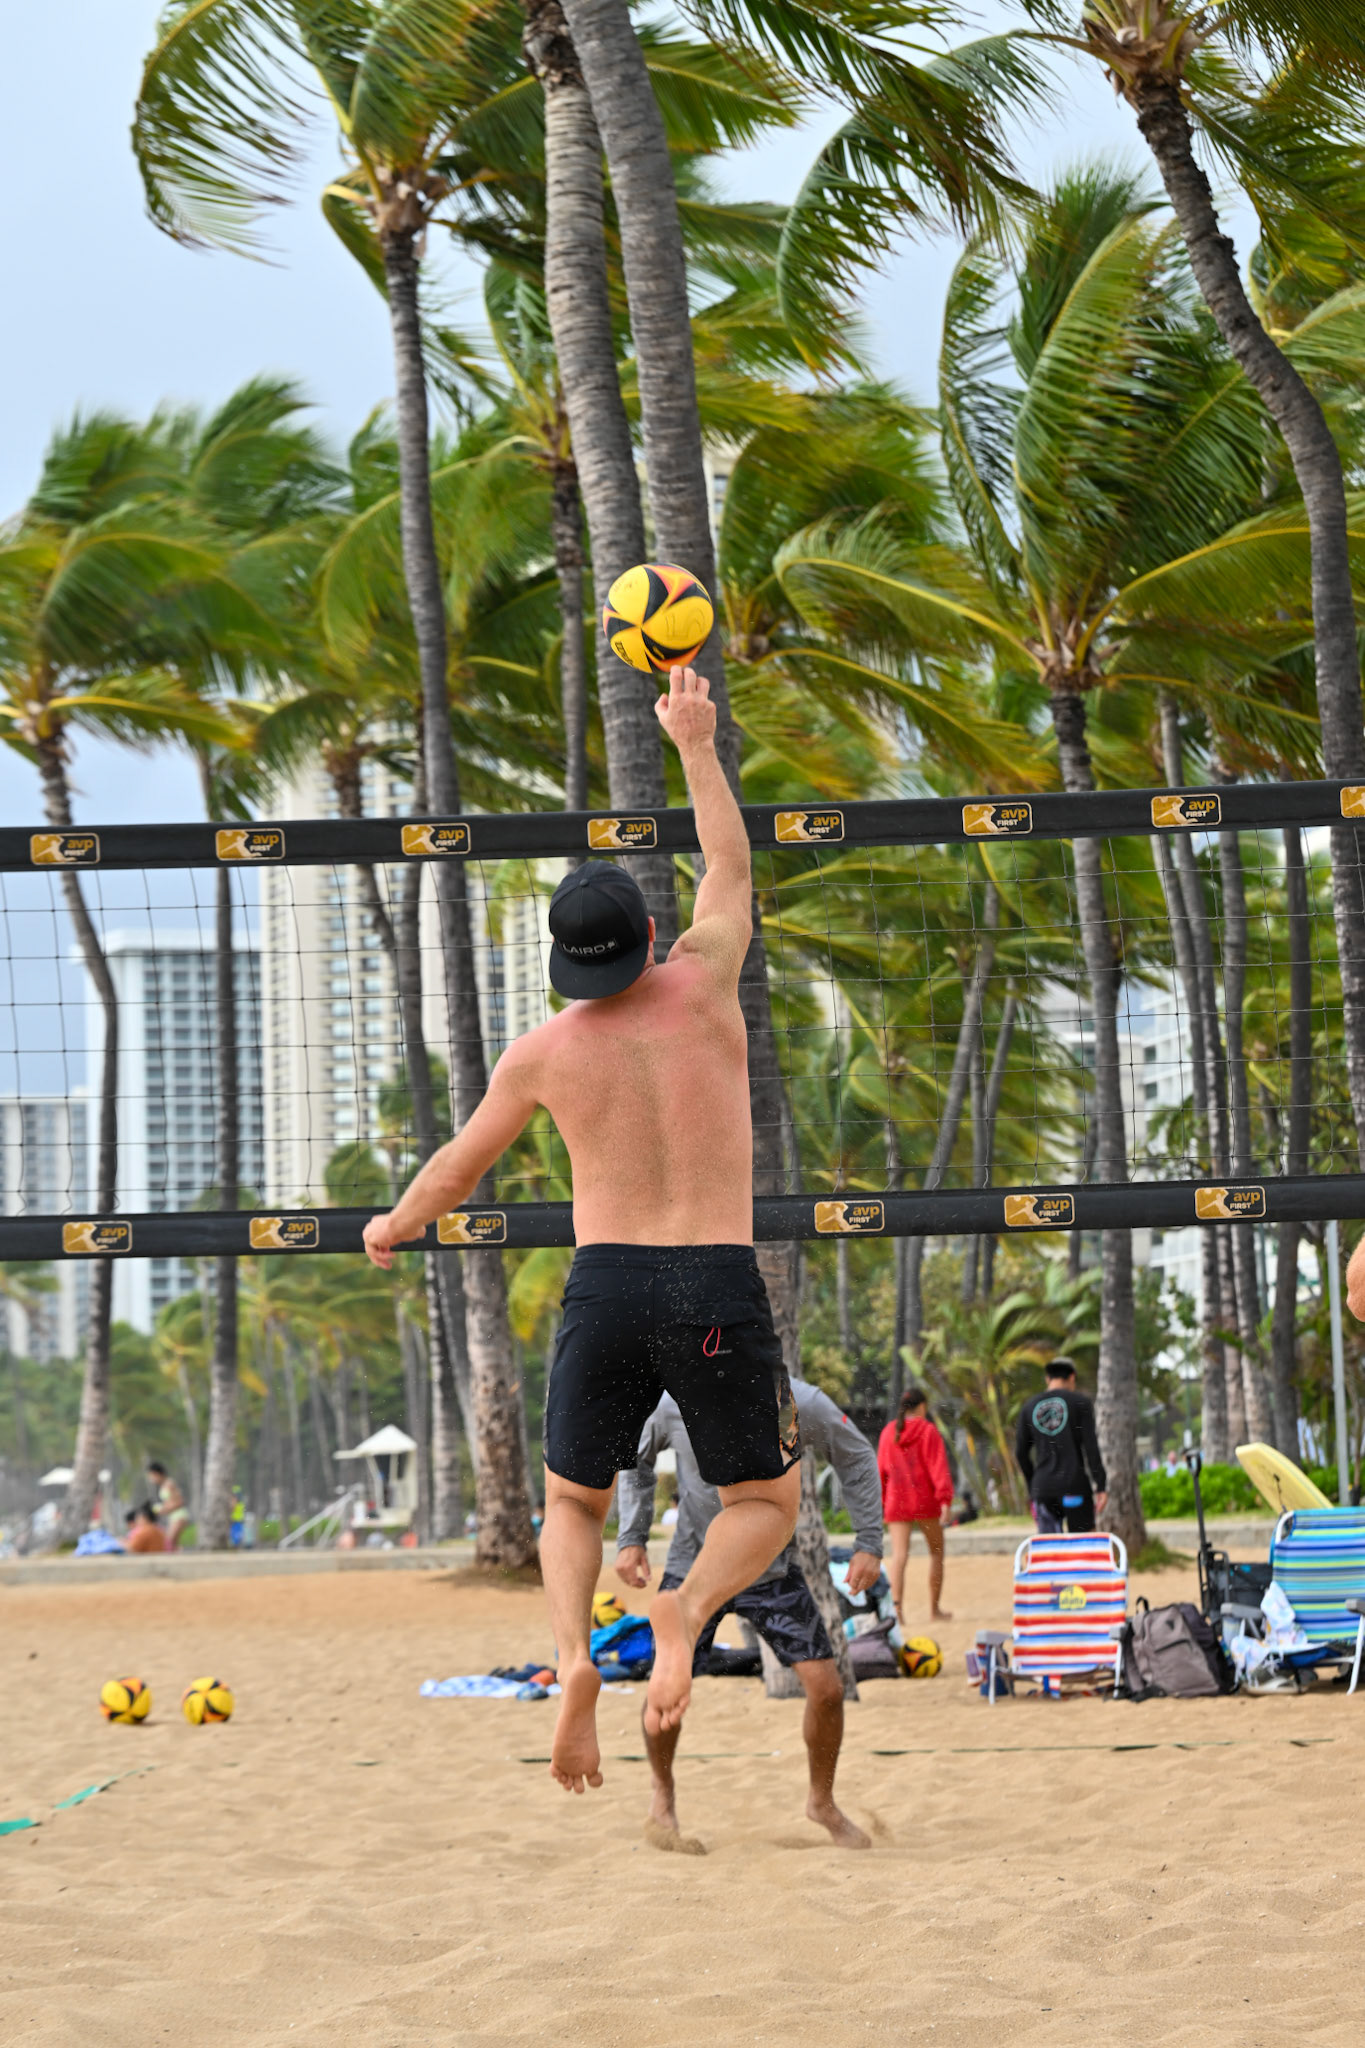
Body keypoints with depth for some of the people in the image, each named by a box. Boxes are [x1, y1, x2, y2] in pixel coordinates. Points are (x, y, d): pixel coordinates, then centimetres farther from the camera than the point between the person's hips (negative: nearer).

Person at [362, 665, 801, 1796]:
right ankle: (688, 1607, -17)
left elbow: (457, 1168, 17)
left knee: (573, 1505, 19)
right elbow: (731, 867, 18)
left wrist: (394, 1228, 37)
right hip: (722, 1287, -1)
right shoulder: (702, 986, -1)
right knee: (766, 1504, 16)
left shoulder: (543, 1053, 3)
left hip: (606, 1286, 1)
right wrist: (696, 744, 27)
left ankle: (576, 1651, -11)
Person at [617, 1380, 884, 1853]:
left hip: (773, 1572, 0)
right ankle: (663, 1800, 23)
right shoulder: (673, 1406, -17)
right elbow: (636, 1459, 6)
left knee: (826, 1688, -9)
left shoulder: (803, 1405, -19)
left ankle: (822, 1802, 18)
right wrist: (631, 1539, 0)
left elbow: (858, 1459, 0)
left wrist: (869, 1544, -3)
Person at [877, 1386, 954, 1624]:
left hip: (896, 1503, 3)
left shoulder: (888, 1432, 7)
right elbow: (939, 1466, -11)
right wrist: (945, 1498, -12)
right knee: (936, 1551, 13)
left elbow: (881, 1469, 10)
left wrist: (881, 1502, 16)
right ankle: (935, 1609, 16)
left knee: (899, 1554, -4)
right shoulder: (928, 1430, -5)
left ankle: (897, 1607, -21)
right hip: (925, 1501, -3)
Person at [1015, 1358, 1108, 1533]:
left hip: (1043, 1489, 3)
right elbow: (1091, 1446, -7)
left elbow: (1021, 1452, 12)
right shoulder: (1080, 1402, 0)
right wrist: (1100, 1487, -7)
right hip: (1075, 1486, -3)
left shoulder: (1029, 1407, 11)